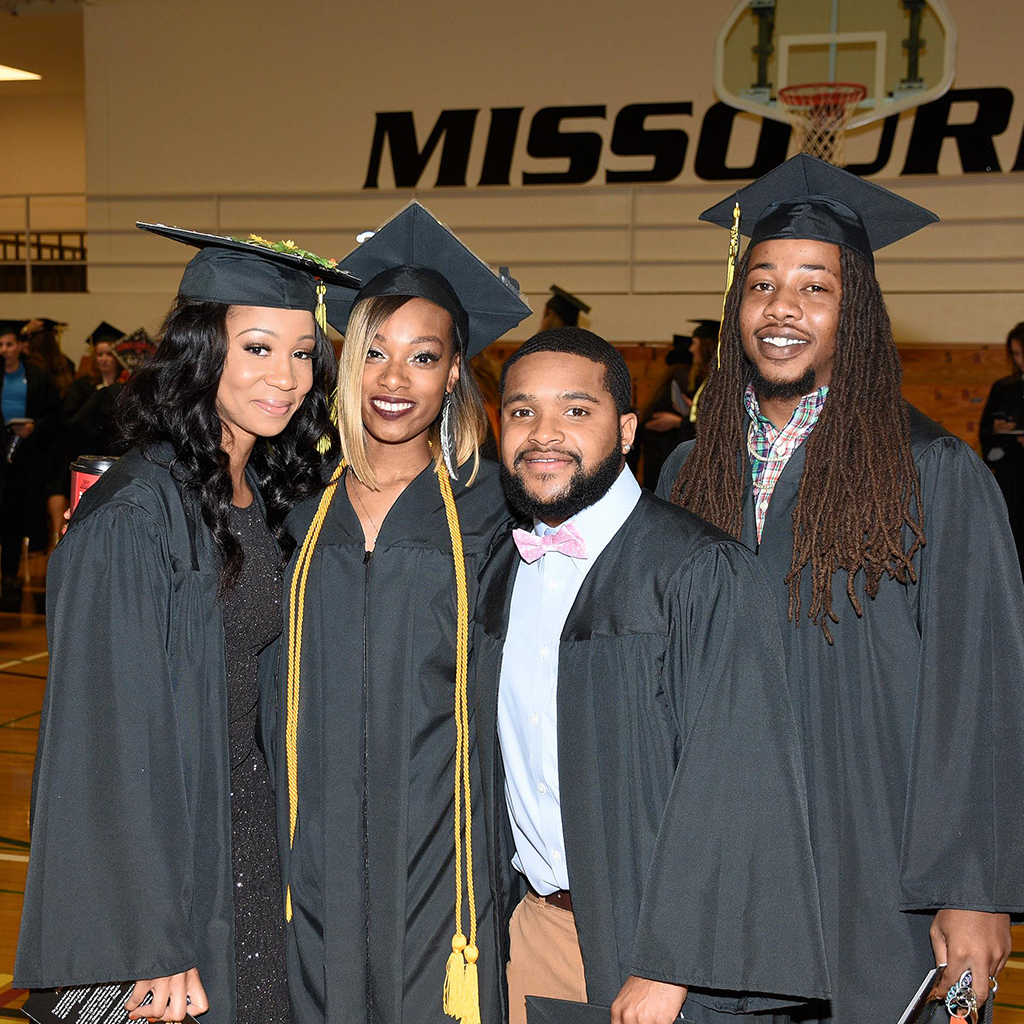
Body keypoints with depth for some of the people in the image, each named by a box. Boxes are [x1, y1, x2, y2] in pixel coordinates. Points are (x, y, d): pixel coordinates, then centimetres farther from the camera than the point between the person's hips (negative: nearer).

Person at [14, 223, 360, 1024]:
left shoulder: (272, 496, 4)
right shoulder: (132, 517, -19)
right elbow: (116, 737, -20)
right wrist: (153, 947, -19)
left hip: (257, 832, 7)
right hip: (165, 848, -7)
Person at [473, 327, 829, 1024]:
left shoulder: (705, 572, -15)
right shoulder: (502, 575, 5)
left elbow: (732, 782, -19)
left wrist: (667, 966, -22)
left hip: (661, 939, -5)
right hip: (533, 931, 5)